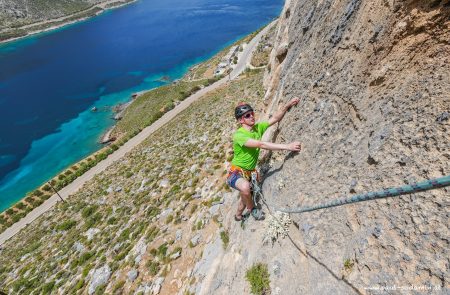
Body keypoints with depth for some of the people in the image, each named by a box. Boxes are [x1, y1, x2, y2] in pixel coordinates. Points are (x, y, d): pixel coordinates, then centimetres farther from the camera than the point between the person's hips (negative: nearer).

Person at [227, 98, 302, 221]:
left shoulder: (258, 127, -2)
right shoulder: (238, 135, -26)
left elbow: (275, 118, 1)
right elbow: (261, 144, -37)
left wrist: (287, 105, -15)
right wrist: (287, 146, -40)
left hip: (249, 173, 8)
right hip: (236, 172, -7)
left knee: (245, 197, 23)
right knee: (245, 187, -38)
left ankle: (238, 216, 54)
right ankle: (252, 208, -5)